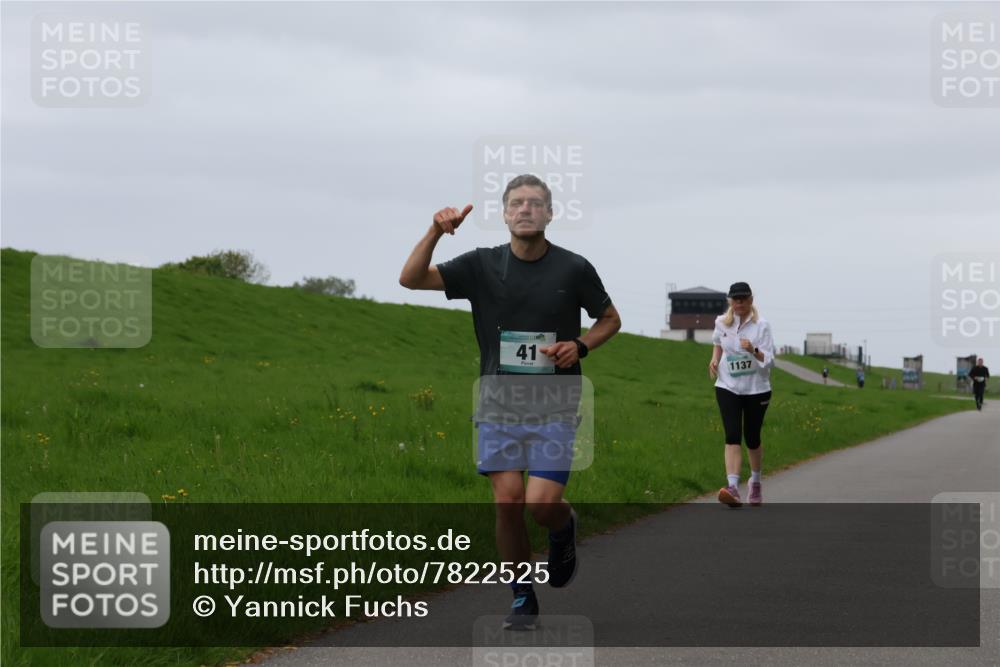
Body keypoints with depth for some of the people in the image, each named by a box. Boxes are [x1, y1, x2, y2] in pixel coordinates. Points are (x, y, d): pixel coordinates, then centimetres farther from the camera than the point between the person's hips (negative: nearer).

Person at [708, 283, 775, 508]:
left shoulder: (761, 325, -10)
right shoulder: (722, 323, 1)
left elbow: (769, 361, -13)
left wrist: (753, 351, -32)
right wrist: (715, 358, 5)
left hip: (756, 389, -1)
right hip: (727, 387, 2)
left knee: (752, 438, 9)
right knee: (732, 437, -15)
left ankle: (755, 482, 35)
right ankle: (732, 487, -27)